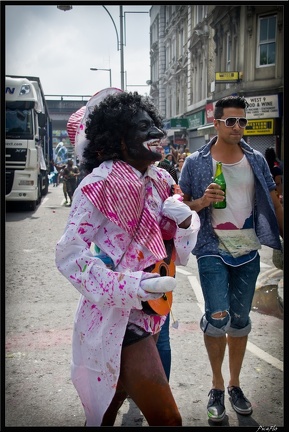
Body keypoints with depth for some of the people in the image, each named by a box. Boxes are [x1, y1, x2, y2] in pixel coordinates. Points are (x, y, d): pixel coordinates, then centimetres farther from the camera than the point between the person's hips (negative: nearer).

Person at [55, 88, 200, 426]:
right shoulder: (100, 184, -17)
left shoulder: (160, 182, 5)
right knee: (167, 419, -4)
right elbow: (70, 255, -21)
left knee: (109, 404, 23)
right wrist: (132, 286, -29)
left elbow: (179, 252, 10)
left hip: (151, 310, 7)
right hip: (116, 315, -7)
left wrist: (185, 221, -12)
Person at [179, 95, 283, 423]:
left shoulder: (256, 160, 4)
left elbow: (273, 202, 7)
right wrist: (202, 202, -19)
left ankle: (235, 384, 29)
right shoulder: (196, 162, -4)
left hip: (248, 252, 3)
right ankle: (217, 386, 11)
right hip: (213, 252, -3)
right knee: (217, 318, -12)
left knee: (240, 320, 12)